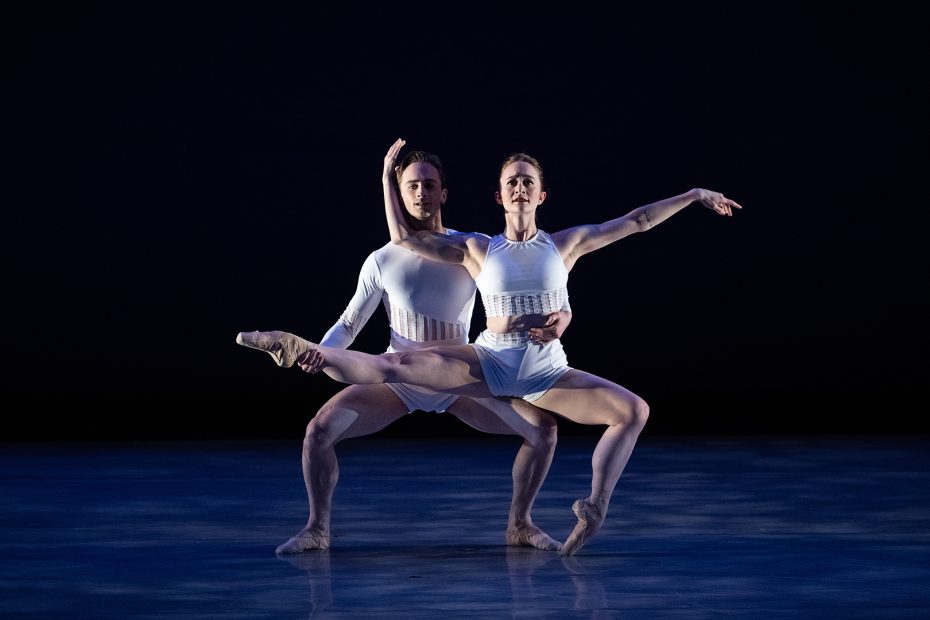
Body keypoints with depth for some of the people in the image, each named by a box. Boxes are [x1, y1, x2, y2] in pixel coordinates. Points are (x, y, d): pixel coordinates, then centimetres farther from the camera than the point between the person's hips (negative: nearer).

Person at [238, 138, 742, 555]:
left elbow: (636, 222, 8)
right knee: (399, 365, -22)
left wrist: (693, 195, 8)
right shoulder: (477, 250, 5)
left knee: (634, 410, -13)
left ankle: (596, 507, -13)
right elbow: (403, 237, 4)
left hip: (546, 371, 2)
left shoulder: (567, 243, 6)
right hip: (489, 364, -2)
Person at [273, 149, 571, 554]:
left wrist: (560, 315, -33)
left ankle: (519, 525, 4)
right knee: (319, 430, -19)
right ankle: (317, 530, 1)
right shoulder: (382, 261, -7)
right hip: (397, 380, 0)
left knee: (543, 428, -16)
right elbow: (349, 324, 2)